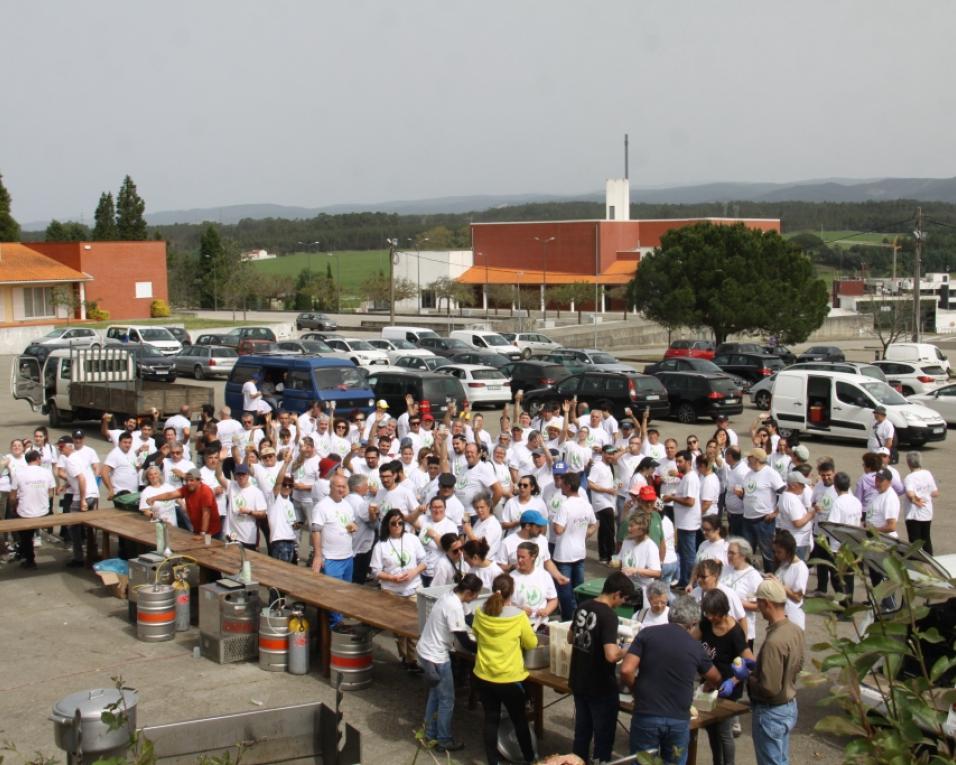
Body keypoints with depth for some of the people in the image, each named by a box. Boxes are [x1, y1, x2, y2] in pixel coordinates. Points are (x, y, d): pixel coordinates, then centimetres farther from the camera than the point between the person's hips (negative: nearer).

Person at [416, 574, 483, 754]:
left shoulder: (447, 597, 3)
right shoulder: (455, 607, -25)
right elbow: (464, 641, -20)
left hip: (426, 652, 9)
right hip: (436, 657, -9)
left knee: (435, 695, 23)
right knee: (447, 700, 6)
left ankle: (430, 735, 34)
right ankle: (444, 741, 17)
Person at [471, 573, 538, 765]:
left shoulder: (480, 614, -9)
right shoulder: (519, 616, -18)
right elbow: (531, 644, -4)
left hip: (483, 676, 2)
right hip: (509, 678, -2)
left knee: (491, 720, 15)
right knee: (519, 720, 17)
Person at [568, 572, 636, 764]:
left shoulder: (582, 607, 1)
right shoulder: (608, 616, -23)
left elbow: (571, 638, 16)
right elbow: (611, 655, -31)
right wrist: (625, 652, -13)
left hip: (578, 682, 7)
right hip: (601, 687, -7)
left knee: (582, 730, 20)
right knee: (603, 735, 8)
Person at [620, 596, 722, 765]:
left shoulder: (647, 634, -1)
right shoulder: (696, 646, 5)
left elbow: (626, 671, -10)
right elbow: (716, 679, 23)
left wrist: (637, 692, 9)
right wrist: (707, 685, 46)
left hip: (646, 716, -1)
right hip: (679, 720, 1)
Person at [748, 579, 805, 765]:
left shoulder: (774, 641, -31)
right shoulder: (796, 630, -3)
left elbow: (769, 688, -29)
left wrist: (747, 677, -11)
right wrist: (757, 666, 12)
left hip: (772, 713, -8)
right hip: (790, 706, 8)